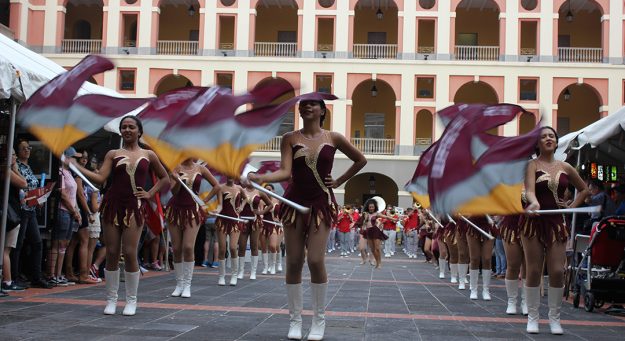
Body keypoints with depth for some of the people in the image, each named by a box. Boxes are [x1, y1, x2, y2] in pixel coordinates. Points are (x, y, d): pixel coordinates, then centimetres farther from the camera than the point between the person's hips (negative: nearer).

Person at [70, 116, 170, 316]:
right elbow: (100, 178, -2)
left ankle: (131, 300, 6)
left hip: (135, 207, -1)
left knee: (130, 253, -7)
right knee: (112, 253, 2)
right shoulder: (113, 154, 10)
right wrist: (75, 166, -9)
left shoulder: (148, 155, 10)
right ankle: (111, 299, 12)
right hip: (113, 205, 1)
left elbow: (164, 179, 19)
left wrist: (150, 194, 6)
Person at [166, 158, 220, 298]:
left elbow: (216, 186, 11)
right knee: (176, 249, 3)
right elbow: (174, 191, -7)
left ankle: (187, 285, -4)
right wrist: (177, 181, -27)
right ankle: (179, 284, 13)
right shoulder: (176, 167, -2)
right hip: (176, 209, 1)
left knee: (188, 247, -12)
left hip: (193, 210, 0)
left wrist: (205, 200, 5)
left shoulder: (200, 169, 2)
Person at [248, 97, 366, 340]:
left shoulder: (333, 138, 1)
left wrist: (339, 181, 7)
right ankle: (295, 320, 12)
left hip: (321, 204, -1)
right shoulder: (290, 138, 2)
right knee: (293, 263, 1)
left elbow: (361, 160, 14)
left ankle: (319, 319, 6)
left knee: (316, 261, -11)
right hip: (294, 203, 1)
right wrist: (260, 178, -28)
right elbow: (285, 172, -10)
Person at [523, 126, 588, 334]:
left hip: (557, 223, 3)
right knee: (534, 271, 1)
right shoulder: (532, 165, -3)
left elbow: (584, 189, 22)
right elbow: (529, 189, -20)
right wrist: (534, 203, -41)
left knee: (558, 271, -1)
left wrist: (572, 206, 8)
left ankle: (554, 318, 13)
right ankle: (532, 317, 11)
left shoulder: (565, 168, 8)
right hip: (534, 222, -3)